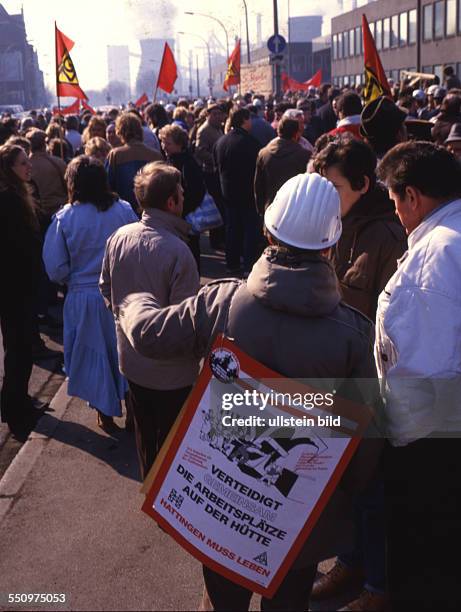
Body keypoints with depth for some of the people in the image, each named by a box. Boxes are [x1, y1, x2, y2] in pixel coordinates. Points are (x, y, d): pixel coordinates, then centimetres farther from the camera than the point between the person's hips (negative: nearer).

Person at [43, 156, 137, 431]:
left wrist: (73, 279, 11)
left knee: (95, 355, 17)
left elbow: (56, 269, -10)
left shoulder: (65, 218, -13)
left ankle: (106, 413, 28)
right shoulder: (123, 210, -11)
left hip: (84, 297, -1)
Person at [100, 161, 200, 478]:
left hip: (131, 359, 6)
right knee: (171, 441, 14)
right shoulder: (177, 251, -29)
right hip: (170, 370, -6)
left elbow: (106, 288, 5)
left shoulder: (119, 237, -9)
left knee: (145, 434, 25)